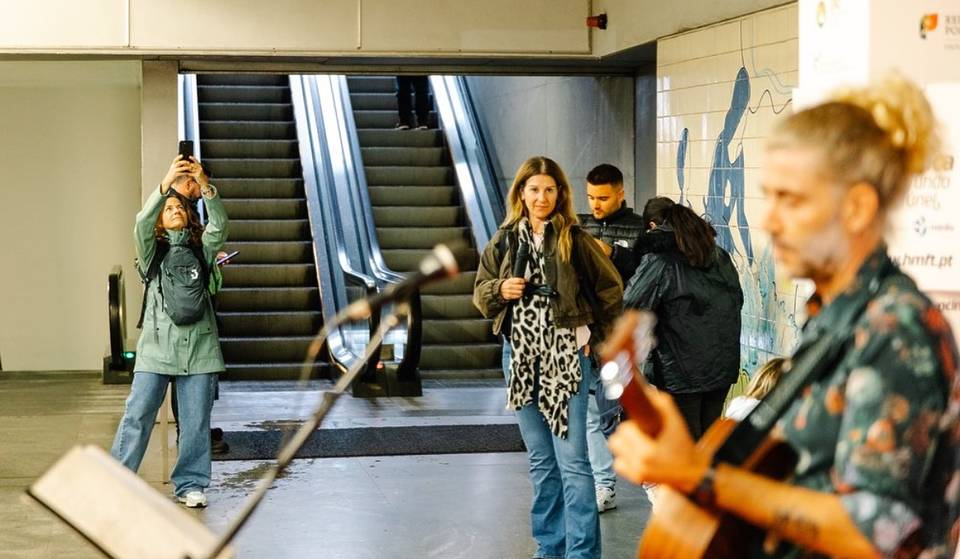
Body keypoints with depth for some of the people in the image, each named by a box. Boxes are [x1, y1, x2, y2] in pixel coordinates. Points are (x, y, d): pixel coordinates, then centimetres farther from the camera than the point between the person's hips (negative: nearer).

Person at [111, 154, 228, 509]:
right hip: (157, 345, -1)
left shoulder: (201, 248, 14)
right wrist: (166, 183, -24)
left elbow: (219, 226, -6)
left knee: (195, 422, 2)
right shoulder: (152, 250, 10)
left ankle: (190, 485, 13)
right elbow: (143, 222, -11)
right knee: (137, 415, -5)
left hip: (199, 346, 1)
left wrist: (205, 187, -21)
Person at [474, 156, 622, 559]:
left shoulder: (574, 240, -4)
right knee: (540, 460, 12)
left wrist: (593, 334, 1)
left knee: (571, 460, -8)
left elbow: (611, 289, 3)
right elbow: (481, 294, 11)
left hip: (564, 357, -4)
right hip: (520, 356, 4)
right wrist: (501, 290, -10)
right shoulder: (505, 241, 6)